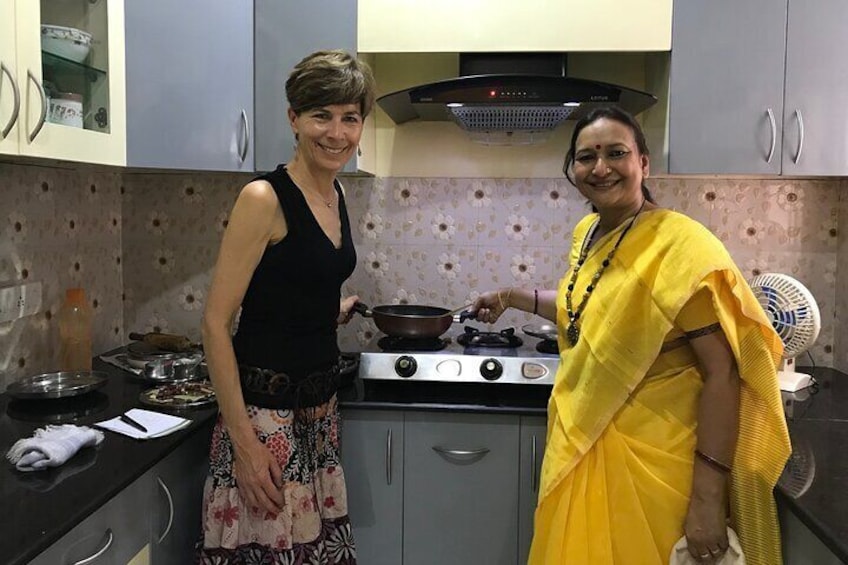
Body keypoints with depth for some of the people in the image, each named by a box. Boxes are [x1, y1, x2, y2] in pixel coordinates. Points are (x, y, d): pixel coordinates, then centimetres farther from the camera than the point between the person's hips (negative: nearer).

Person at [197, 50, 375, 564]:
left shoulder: (336, 195, 6)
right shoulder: (264, 198, -15)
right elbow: (216, 323, -17)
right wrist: (243, 440, -18)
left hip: (320, 406, 7)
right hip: (266, 412, -7)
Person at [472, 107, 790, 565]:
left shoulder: (681, 245, -20)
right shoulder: (587, 233, 3)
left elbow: (722, 374, -20)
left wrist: (707, 498, -21)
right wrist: (512, 297, 20)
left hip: (648, 463, -7)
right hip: (578, 448, 7)